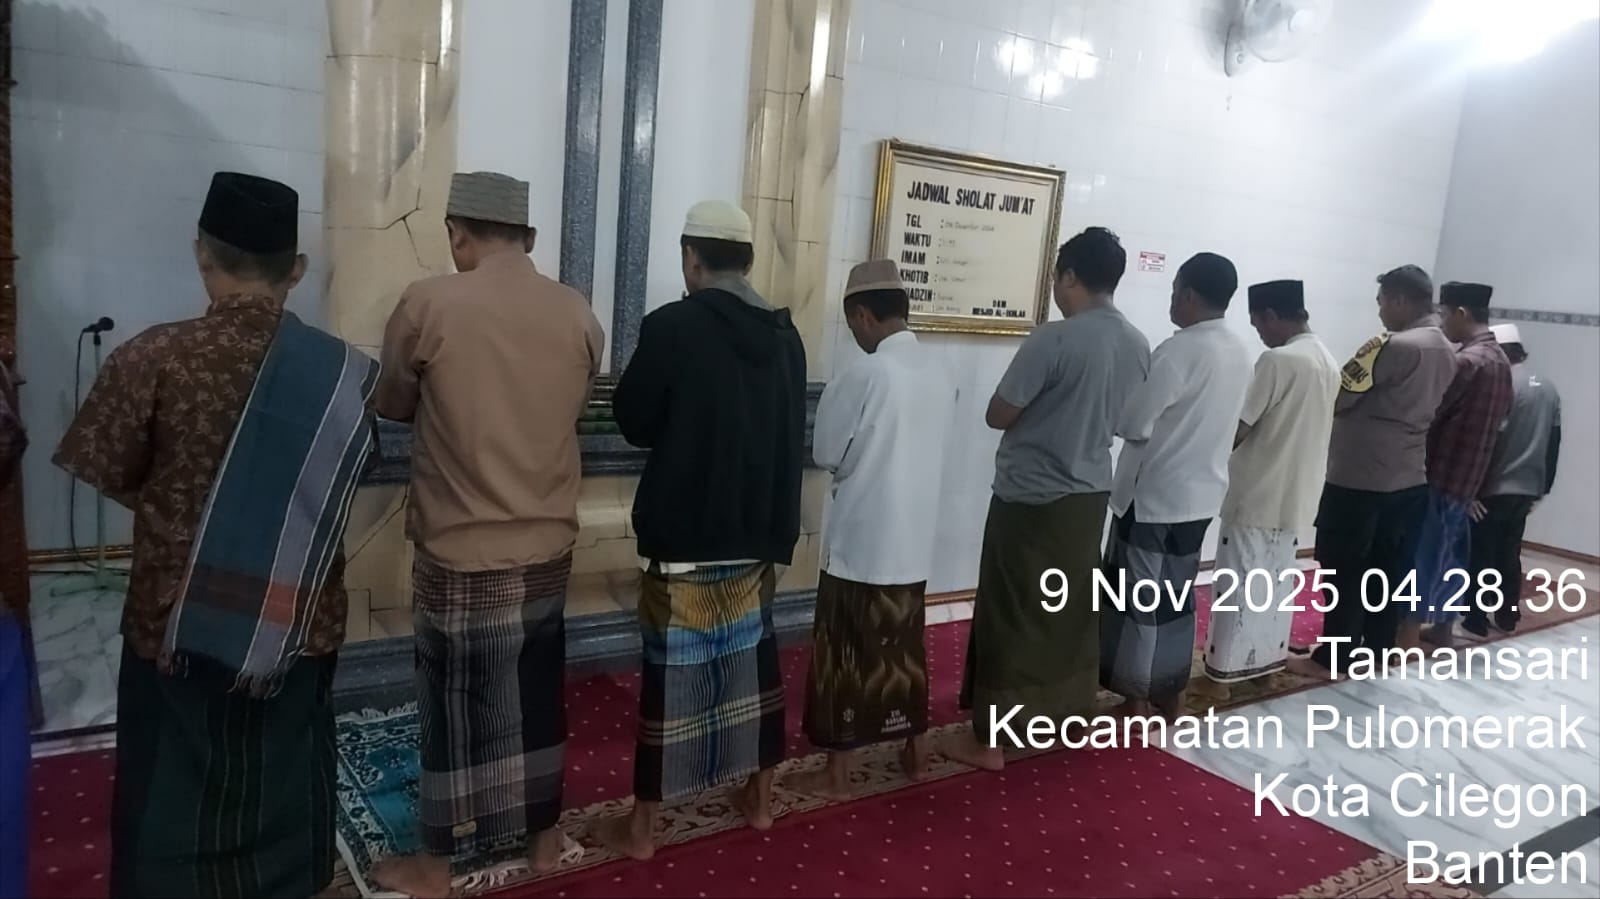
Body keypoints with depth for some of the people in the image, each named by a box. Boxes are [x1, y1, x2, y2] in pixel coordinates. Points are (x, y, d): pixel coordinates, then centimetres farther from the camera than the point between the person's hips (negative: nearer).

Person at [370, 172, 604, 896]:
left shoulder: (428, 304, -12)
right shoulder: (578, 314, -2)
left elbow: (391, 406, 3)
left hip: (458, 552, -3)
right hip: (548, 546, 3)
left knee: (454, 704, 10)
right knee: (537, 692, 17)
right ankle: (541, 835, 32)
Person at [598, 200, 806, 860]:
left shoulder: (672, 326, -14)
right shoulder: (785, 337, 3)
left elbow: (633, 421, -4)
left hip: (682, 534, -5)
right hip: (759, 531, 5)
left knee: (671, 671, 4)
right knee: (754, 659, 17)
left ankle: (641, 826, 16)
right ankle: (760, 797, 31)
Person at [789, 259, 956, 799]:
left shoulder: (865, 375, -17)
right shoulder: (939, 376, 4)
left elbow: (825, 454, -10)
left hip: (860, 541, -7)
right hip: (913, 540, 7)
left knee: (845, 654, 5)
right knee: (904, 645, 19)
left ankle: (836, 773, 15)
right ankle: (916, 751, 32)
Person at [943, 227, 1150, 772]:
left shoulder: (1053, 339, -20)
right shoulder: (1139, 346, 3)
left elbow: (998, 416, -14)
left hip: (1030, 497, -7)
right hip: (1090, 494, 7)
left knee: (1009, 615, 2)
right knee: (1073, 609, 19)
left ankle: (988, 739, 11)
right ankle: (1071, 714, 33)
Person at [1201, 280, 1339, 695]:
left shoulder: (1277, 360, -19)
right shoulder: (1329, 363, 7)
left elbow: (1239, 428, -17)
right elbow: (1306, 428, 13)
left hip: (1256, 494, -8)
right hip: (1297, 494, 8)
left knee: (1240, 583, 1)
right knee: (1279, 581, 18)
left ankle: (1223, 672, 8)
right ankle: (1267, 659, 29)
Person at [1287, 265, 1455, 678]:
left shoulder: (1392, 346, -19)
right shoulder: (1446, 352, 9)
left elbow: (1340, 395, -15)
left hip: (1359, 478, -8)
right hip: (1409, 479, 8)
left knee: (1344, 572, 2)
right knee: (1388, 571, 14)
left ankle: (1332, 658, 10)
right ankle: (1376, 652, 24)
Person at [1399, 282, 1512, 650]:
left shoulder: (1466, 361, -19)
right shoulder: (1500, 361, 11)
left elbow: (1425, 413, -17)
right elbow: (1499, 417, 18)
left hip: (1442, 475, -9)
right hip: (1469, 476, 9)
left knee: (1423, 555, -3)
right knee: (1451, 552, 17)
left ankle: (1408, 636, 2)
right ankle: (1443, 627, 27)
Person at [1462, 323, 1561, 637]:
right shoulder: (1549, 388, 11)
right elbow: (1554, 443, 15)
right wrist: (1542, 488, 21)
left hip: (1493, 490, -8)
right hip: (1526, 490, 8)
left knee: (1479, 556, 0)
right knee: (1509, 556, 16)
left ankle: (1475, 621, 5)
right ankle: (1507, 617, 23)